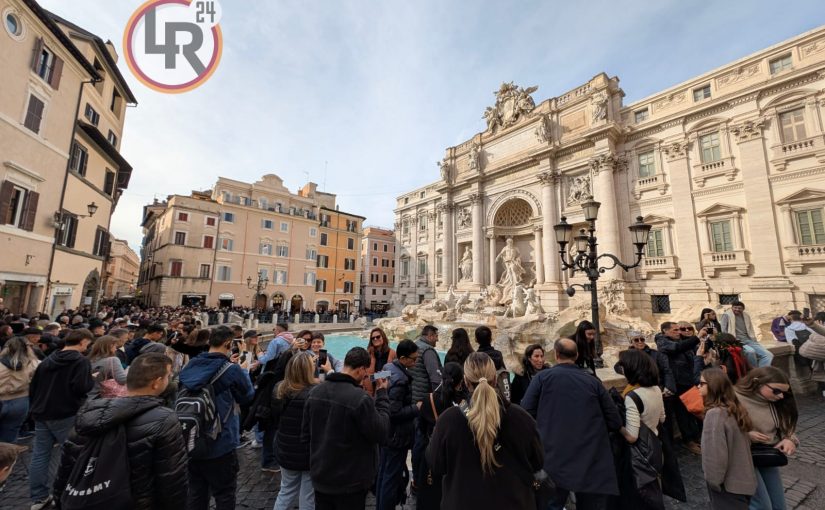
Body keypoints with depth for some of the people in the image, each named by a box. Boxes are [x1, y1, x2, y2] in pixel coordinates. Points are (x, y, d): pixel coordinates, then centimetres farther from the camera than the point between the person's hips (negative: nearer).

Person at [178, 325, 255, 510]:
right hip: (221, 445, -6)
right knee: (224, 495, 12)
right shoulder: (232, 370, -19)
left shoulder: (189, 366, -4)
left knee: (195, 493, 21)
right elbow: (248, 396, -4)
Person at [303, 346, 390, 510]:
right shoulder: (360, 398, -30)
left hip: (320, 477, 6)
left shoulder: (315, 392, -6)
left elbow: (305, 433, 5)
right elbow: (381, 434, -19)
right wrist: (382, 394, -14)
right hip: (350, 482, -5)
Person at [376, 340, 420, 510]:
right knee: (392, 477, 7)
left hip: (386, 432, 10)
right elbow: (395, 412, -29)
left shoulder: (388, 368, 1)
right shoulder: (400, 379, -29)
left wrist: (412, 406, 12)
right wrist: (416, 408, -18)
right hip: (396, 435, -10)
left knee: (383, 473, 23)